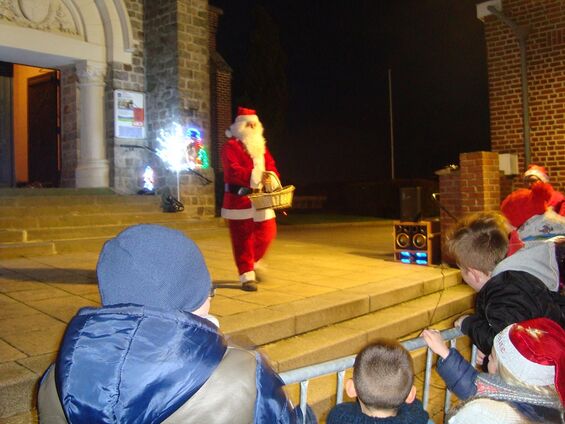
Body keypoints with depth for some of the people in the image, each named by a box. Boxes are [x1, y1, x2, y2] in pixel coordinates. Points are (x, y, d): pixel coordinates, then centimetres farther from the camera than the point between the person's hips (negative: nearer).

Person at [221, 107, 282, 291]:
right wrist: (257, 177, -31)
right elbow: (234, 171, -20)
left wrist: (272, 178, -16)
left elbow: (271, 165, 8)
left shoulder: (261, 146, 15)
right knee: (242, 238, 0)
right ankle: (247, 276, 8)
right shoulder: (230, 146, -7)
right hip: (239, 199, -6)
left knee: (267, 233, 8)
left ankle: (254, 263, 33)